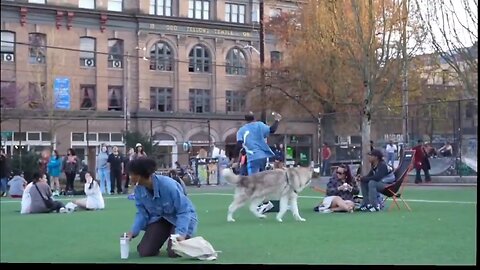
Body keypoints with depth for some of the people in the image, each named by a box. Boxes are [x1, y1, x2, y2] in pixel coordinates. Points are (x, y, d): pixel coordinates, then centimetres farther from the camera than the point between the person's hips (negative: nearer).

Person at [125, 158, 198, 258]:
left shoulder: (168, 185, -34)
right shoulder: (139, 190, -15)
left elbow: (184, 211, -28)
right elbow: (142, 213, -3)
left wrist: (180, 233, -39)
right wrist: (134, 231, -20)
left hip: (184, 216, -5)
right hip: (160, 218, 5)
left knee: (174, 252, -26)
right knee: (144, 252, -10)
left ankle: (184, 240, 10)